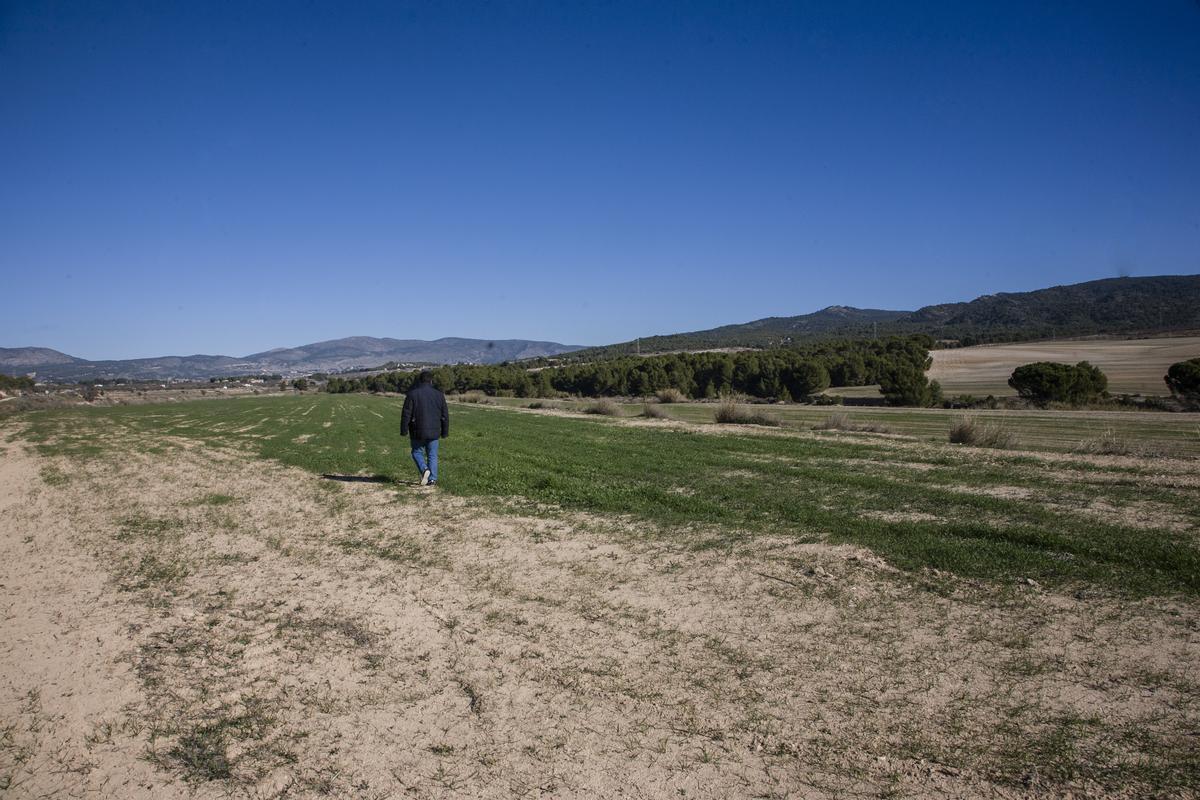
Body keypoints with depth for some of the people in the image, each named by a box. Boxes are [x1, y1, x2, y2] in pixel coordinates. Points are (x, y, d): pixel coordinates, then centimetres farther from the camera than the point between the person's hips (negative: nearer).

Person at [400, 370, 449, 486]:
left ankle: (424, 469, -10)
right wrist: (445, 432, 14)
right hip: (434, 432, 2)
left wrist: (404, 431, -1)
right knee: (432, 455, 9)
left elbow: (406, 414, -7)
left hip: (417, 432, -2)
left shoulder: (412, 394, -6)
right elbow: (445, 416, 7)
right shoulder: (439, 395, 3)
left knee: (417, 452, 14)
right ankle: (432, 479, 4)